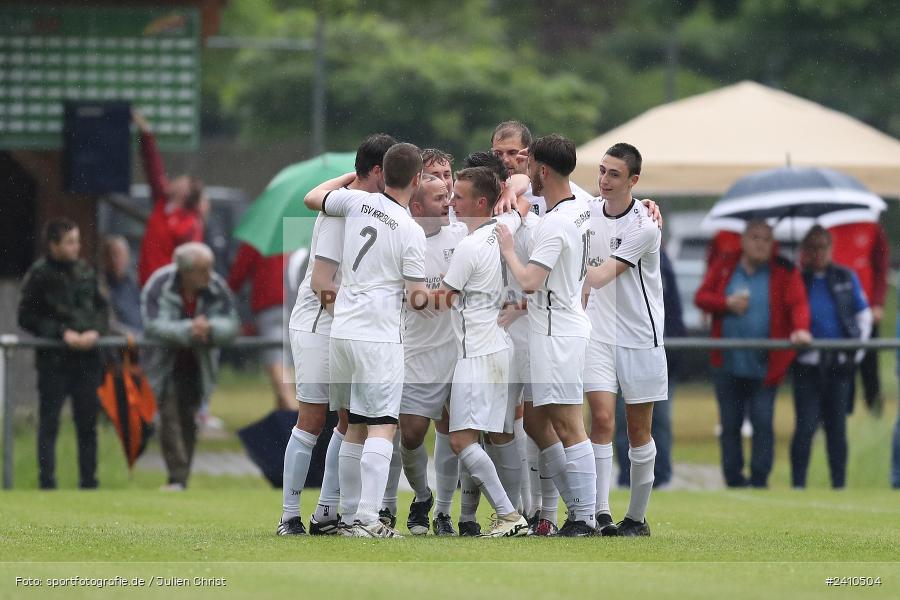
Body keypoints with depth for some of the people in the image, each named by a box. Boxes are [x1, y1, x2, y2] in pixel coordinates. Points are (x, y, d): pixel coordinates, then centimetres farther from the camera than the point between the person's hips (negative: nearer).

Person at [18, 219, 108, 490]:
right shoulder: (39, 275, -6)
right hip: (54, 358, -5)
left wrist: (95, 331, -4)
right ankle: (47, 482, -1)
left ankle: (89, 480, 13)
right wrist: (62, 333, -13)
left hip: (87, 356, 5)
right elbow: (27, 317, -6)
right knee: (49, 423, -2)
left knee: (87, 422, 7)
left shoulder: (85, 272, 9)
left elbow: (100, 308, 16)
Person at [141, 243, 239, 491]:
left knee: (189, 419, 6)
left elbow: (231, 324, -12)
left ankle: (181, 478, 14)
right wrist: (188, 330, -39)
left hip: (197, 364, 3)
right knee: (170, 415, -15)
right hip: (166, 362, -3)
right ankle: (177, 477, -17)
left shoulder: (217, 288, -9)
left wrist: (209, 328, -34)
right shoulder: (159, 286, -19)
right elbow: (153, 325, -28)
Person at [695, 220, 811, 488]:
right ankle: (734, 480, 14)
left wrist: (800, 328, -30)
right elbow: (701, 297, 7)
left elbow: (798, 303, -11)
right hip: (728, 363, 3)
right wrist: (727, 303, -11)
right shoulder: (723, 267, 7)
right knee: (729, 424, 7)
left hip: (764, 365, -3)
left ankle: (760, 480, -3)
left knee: (763, 423, -7)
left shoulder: (784, 273, 0)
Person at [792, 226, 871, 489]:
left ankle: (839, 484, 12)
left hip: (840, 365, 2)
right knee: (806, 425, -8)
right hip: (808, 365, -2)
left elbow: (864, 316, 13)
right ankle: (798, 484, -6)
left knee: (837, 427, 8)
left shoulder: (846, 278, 7)